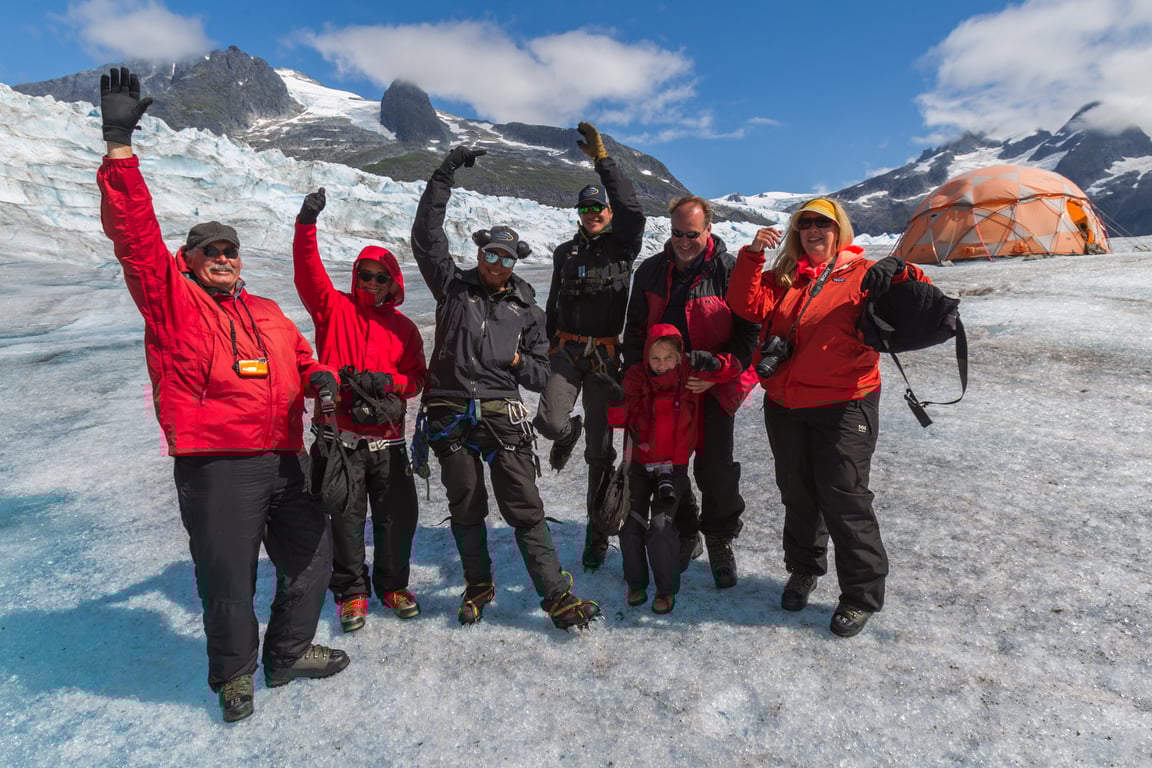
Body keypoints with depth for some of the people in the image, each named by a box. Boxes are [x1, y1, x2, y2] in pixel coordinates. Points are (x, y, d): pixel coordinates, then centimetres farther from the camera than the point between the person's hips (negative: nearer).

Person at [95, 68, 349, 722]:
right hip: (217, 465, -5)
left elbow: (299, 359, 21)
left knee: (312, 558, 15)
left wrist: (321, 377, -3)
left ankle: (289, 653, 37)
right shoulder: (169, 298, 2)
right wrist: (120, 146, -17)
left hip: (285, 459, 6)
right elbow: (135, 233, -9)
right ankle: (235, 672, 32)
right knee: (228, 577, 5)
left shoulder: (267, 312, 18)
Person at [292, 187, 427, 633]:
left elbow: (417, 378, 9)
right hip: (340, 436, -2)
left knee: (399, 515, 6)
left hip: (387, 437, 2)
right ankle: (351, 591, 22)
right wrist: (307, 223, -22)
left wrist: (387, 381, -11)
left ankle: (393, 584, 26)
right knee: (346, 517, 4)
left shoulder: (404, 328, 12)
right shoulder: (334, 309, 6)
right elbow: (307, 269, -8)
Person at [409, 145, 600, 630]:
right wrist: (446, 175, 0)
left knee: (525, 509, 0)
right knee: (466, 509, 12)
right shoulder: (453, 286, 10)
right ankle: (479, 586, 31)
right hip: (452, 416, 0)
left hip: (503, 417, 0)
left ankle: (557, 596, 7)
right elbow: (426, 234, 1)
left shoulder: (526, 308, 12)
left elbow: (542, 373, 14)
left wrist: (518, 362, -6)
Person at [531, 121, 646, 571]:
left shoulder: (623, 246, 3)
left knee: (601, 450, 1)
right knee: (548, 421, -19)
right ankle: (569, 433, 23)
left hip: (607, 356, -3)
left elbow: (632, 211, -18)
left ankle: (597, 533, 15)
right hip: (567, 351, 3)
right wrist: (547, 346, 20)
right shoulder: (565, 253, 15)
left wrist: (602, 159, -18)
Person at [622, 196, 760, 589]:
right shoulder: (651, 271, 6)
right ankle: (683, 535, 31)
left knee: (716, 468, -1)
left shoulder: (730, 270, -7)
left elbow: (749, 331, -8)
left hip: (715, 388, -4)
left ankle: (720, 540, 22)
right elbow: (635, 328, 13)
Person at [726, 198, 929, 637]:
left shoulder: (862, 274, -2)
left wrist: (902, 276, -27)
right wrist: (753, 254, -13)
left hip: (842, 407, -5)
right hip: (784, 407, 5)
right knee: (797, 495, 18)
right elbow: (747, 305, -4)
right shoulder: (783, 279, 11)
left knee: (843, 499, -1)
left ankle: (862, 594, 17)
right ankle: (804, 568, 39)